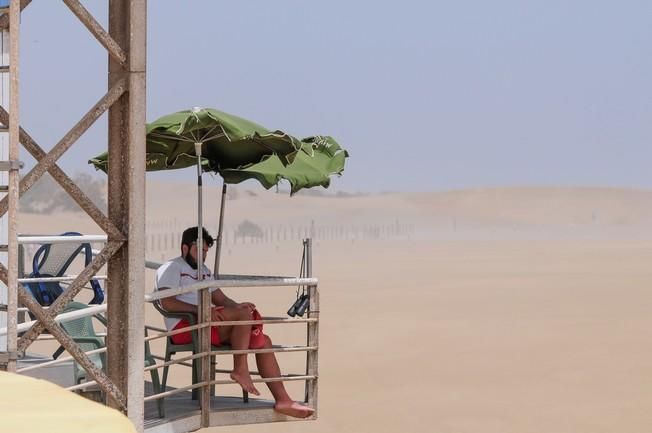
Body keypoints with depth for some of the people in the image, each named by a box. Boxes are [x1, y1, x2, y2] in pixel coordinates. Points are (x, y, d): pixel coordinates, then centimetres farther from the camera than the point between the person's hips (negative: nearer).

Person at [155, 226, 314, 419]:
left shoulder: (204, 271, 30)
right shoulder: (172, 268, 1)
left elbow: (221, 299, 24)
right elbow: (167, 303, -15)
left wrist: (238, 306, -1)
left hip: (207, 324, 9)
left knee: (263, 341, -2)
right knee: (243, 314, -28)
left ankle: (282, 400, -7)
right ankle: (240, 369, -24)